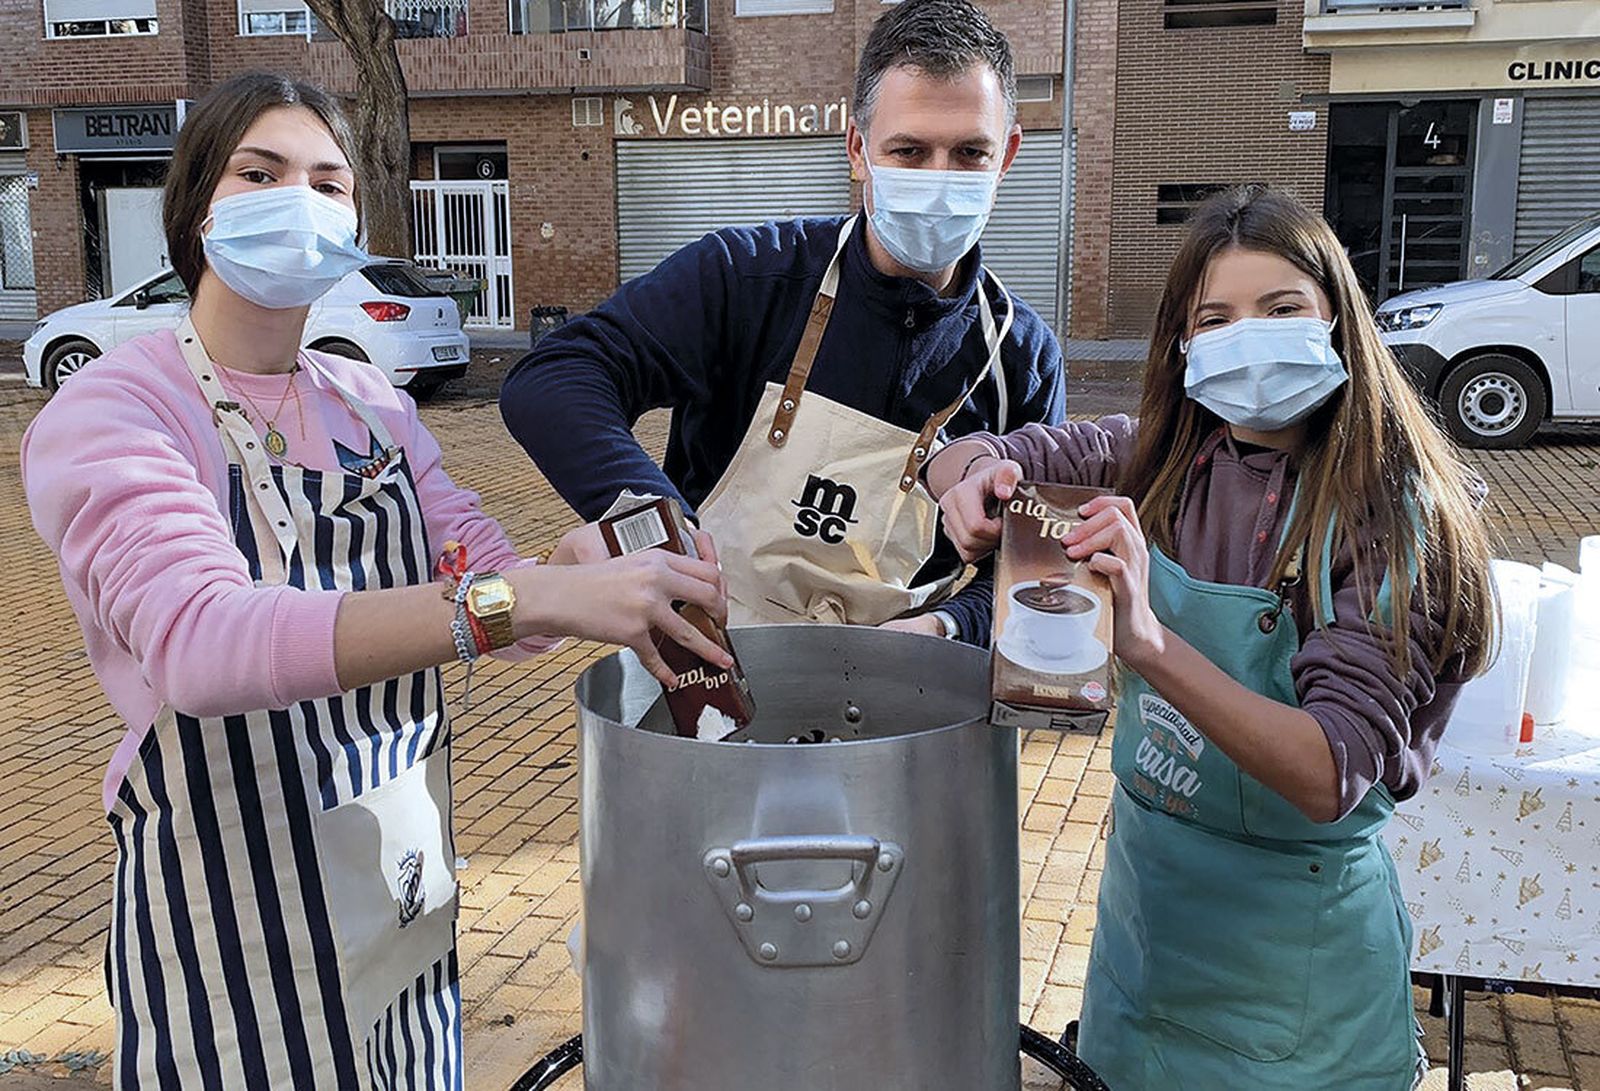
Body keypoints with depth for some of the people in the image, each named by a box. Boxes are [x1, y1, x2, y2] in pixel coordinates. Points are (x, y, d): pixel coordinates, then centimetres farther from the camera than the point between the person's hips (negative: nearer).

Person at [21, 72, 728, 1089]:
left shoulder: (370, 402, 4)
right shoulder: (105, 413, -15)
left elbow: (490, 589, 1)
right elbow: (200, 641, -33)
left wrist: (590, 575, -23)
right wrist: (530, 597, -43)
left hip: (410, 885, 6)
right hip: (238, 926, -5)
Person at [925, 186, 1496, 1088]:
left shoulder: (1388, 518, -20)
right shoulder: (1163, 460, -6)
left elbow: (1329, 778, -29)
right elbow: (974, 456, 1)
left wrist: (1152, 645, -44)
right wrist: (976, 475, -24)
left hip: (1289, 939, -4)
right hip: (1142, 898, 5)